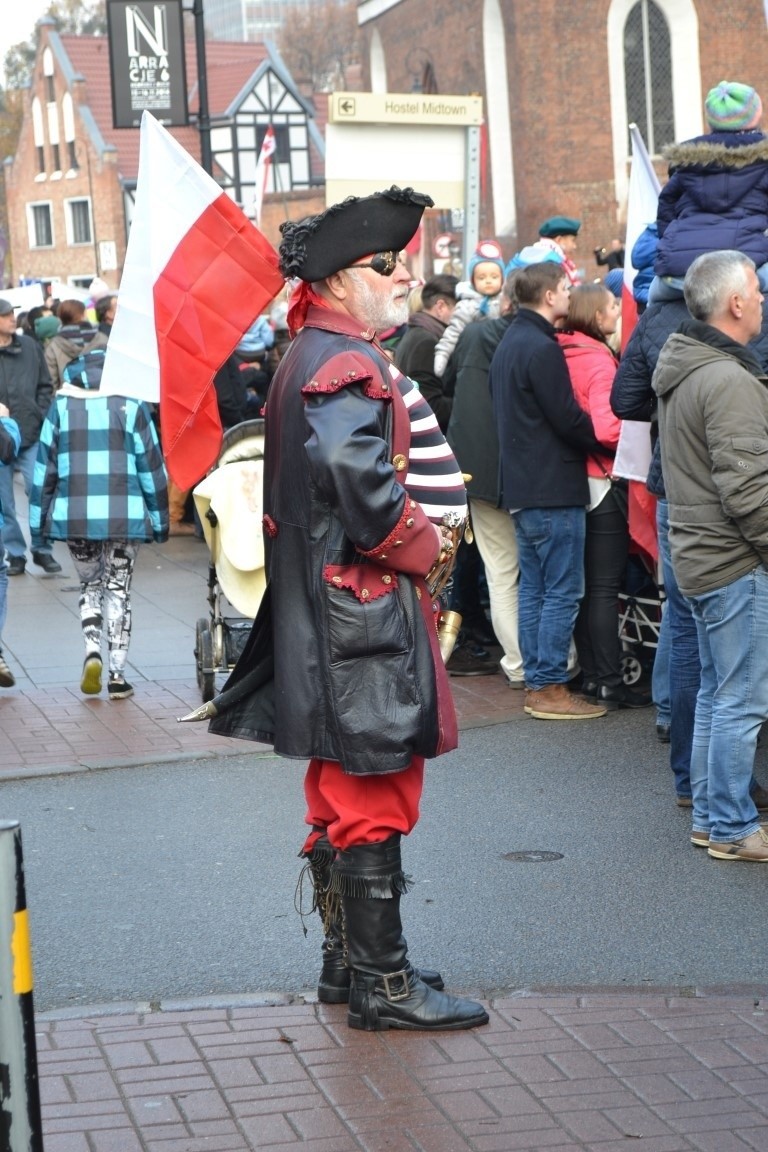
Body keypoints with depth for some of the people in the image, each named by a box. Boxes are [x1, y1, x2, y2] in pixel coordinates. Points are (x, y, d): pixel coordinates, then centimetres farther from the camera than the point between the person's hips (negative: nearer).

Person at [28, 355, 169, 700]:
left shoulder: (61, 408, 4)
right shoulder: (132, 407, 0)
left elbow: (44, 466, 5)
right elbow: (151, 466, 3)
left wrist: (37, 520, 11)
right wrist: (159, 518, 11)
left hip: (74, 514, 1)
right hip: (125, 515, -1)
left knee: (89, 585, 19)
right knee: (118, 589, 9)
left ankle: (92, 650, -3)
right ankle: (117, 675, 5)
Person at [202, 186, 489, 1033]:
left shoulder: (309, 357, 17)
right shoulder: (347, 367, -17)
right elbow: (367, 490, -29)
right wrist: (424, 548, -13)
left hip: (331, 606, 11)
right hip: (363, 614, -11)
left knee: (343, 795, 16)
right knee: (375, 796, -4)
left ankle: (347, 962, 27)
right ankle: (381, 984, 4)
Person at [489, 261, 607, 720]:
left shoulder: (510, 343, 14)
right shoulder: (542, 348, -17)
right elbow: (568, 419, -19)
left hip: (523, 487, 10)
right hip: (555, 489, -10)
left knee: (534, 588, 13)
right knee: (563, 592, -4)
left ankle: (536, 682, 17)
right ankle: (550, 688, -2)